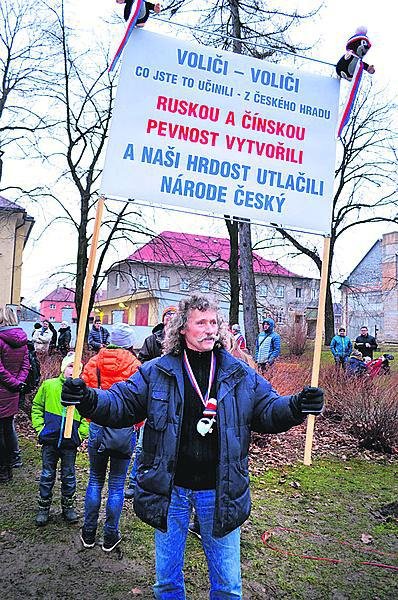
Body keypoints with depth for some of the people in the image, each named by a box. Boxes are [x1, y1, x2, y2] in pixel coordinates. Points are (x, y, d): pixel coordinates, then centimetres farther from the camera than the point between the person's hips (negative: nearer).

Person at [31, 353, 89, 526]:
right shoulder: (48, 385, -4)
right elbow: (36, 407, 5)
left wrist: (81, 434, -6)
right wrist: (40, 428, -1)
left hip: (70, 442, 0)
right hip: (49, 440, 0)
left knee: (69, 477, 13)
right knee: (47, 476, 12)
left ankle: (68, 506, 30)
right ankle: (43, 508, 27)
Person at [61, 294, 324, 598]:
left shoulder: (240, 374, -2)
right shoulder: (156, 372, -5)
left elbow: (268, 410, 0)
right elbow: (122, 403, -5)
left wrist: (296, 406, -20)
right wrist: (89, 399, -25)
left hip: (220, 491, 0)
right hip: (169, 488, 0)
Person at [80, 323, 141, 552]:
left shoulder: (95, 362, -5)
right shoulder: (136, 366, -10)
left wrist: (91, 417, 13)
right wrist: (135, 425, 8)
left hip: (98, 427, 2)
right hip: (125, 430, -2)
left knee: (95, 480, 17)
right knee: (117, 483, 11)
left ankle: (89, 534, 27)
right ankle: (111, 536, 22)